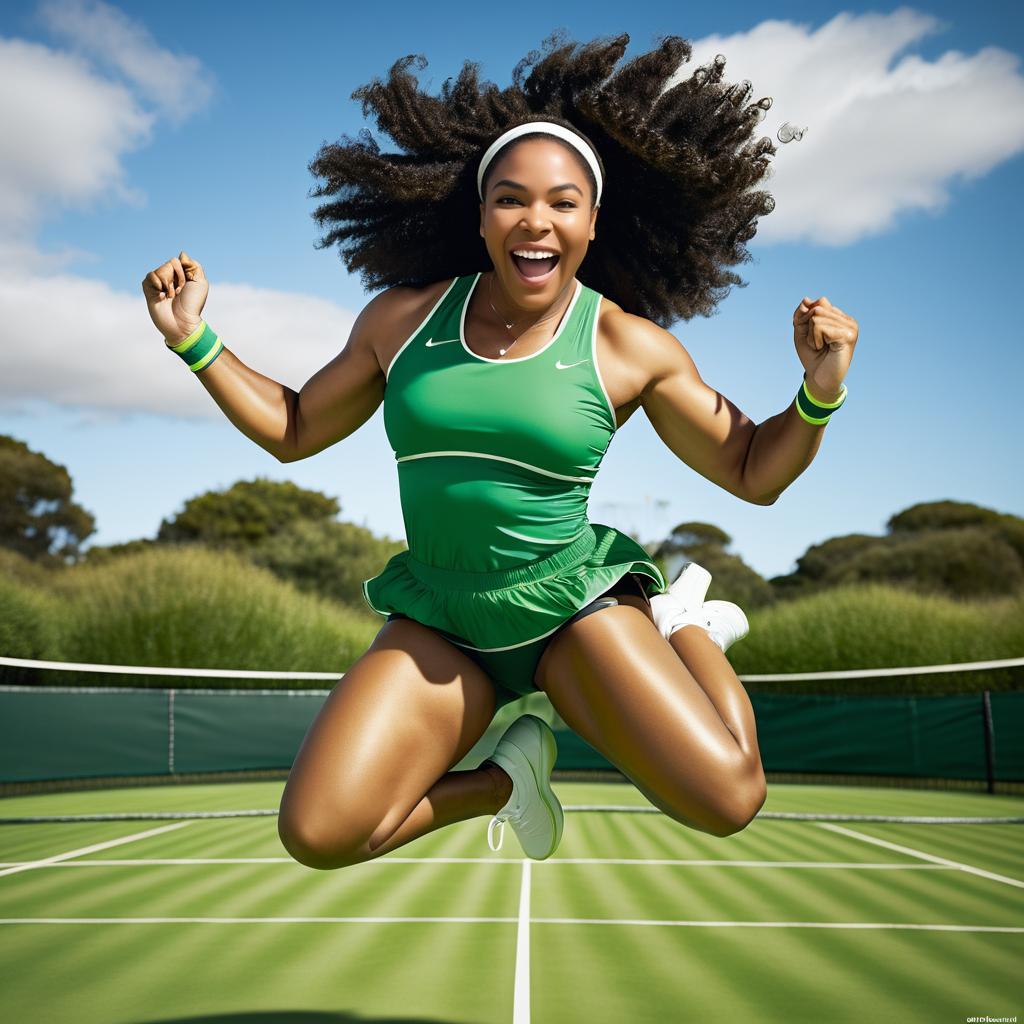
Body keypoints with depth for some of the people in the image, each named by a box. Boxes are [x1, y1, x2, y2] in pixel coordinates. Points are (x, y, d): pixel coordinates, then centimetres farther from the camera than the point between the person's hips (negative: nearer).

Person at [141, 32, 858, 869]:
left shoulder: (631, 346, -5)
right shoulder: (403, 318, 2)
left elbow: (753, 472, 4)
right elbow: (292, 430, 15)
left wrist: (820, 392, -14)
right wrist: (193, 338, 5)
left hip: (574, 612, -1)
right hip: (437, 626, 2)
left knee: (728, 798, -20)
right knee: (316, 833, -19)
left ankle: (678, 626, 12)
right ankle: (505, 776, 10)